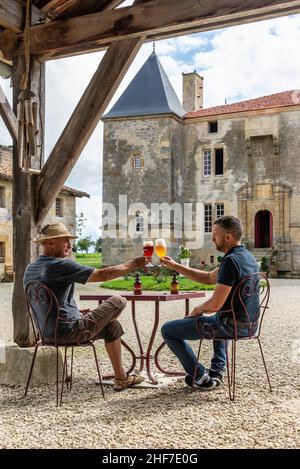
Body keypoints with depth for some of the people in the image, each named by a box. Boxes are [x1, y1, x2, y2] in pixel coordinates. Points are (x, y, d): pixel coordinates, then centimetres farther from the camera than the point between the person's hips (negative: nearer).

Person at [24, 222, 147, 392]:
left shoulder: (30, 269, 9)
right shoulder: (59, 265, -19)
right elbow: (102, 275, -19)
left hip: (49, 332, 9)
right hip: (69, 331, -9)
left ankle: (121, 378, 25)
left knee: (113, 327, 22)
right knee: (118, 301, 3)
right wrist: (134, 264, -9)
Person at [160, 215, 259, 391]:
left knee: (168, 330, 2)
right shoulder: (248, 257, 9)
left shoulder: (231, 261, -22)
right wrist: (175, 266, 15)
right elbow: (209, 278, 17)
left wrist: (197, 310, -2)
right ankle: (217, 371, 32)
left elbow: (215, 304, -25)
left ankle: (201, 377, 8)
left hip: (232, 325, -9)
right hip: (248, 323, 9)